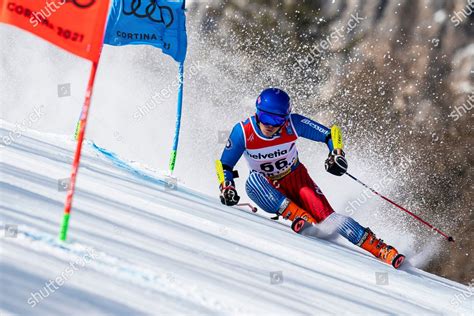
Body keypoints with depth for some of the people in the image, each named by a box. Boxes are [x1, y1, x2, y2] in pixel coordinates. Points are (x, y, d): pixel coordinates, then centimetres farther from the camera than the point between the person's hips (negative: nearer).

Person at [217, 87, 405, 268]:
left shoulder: (293, 124, -20)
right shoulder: (243, 132, -21)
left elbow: (329, 135, -9)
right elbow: (225, 165, -9)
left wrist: (337, 154, -27)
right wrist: (226, 187, -26)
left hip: (297, 180, -1)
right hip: (269, 190, 1)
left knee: (327, 217, -21)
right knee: (253, 181, -35)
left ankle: (381, 249, -20)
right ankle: (300, 218, -32)